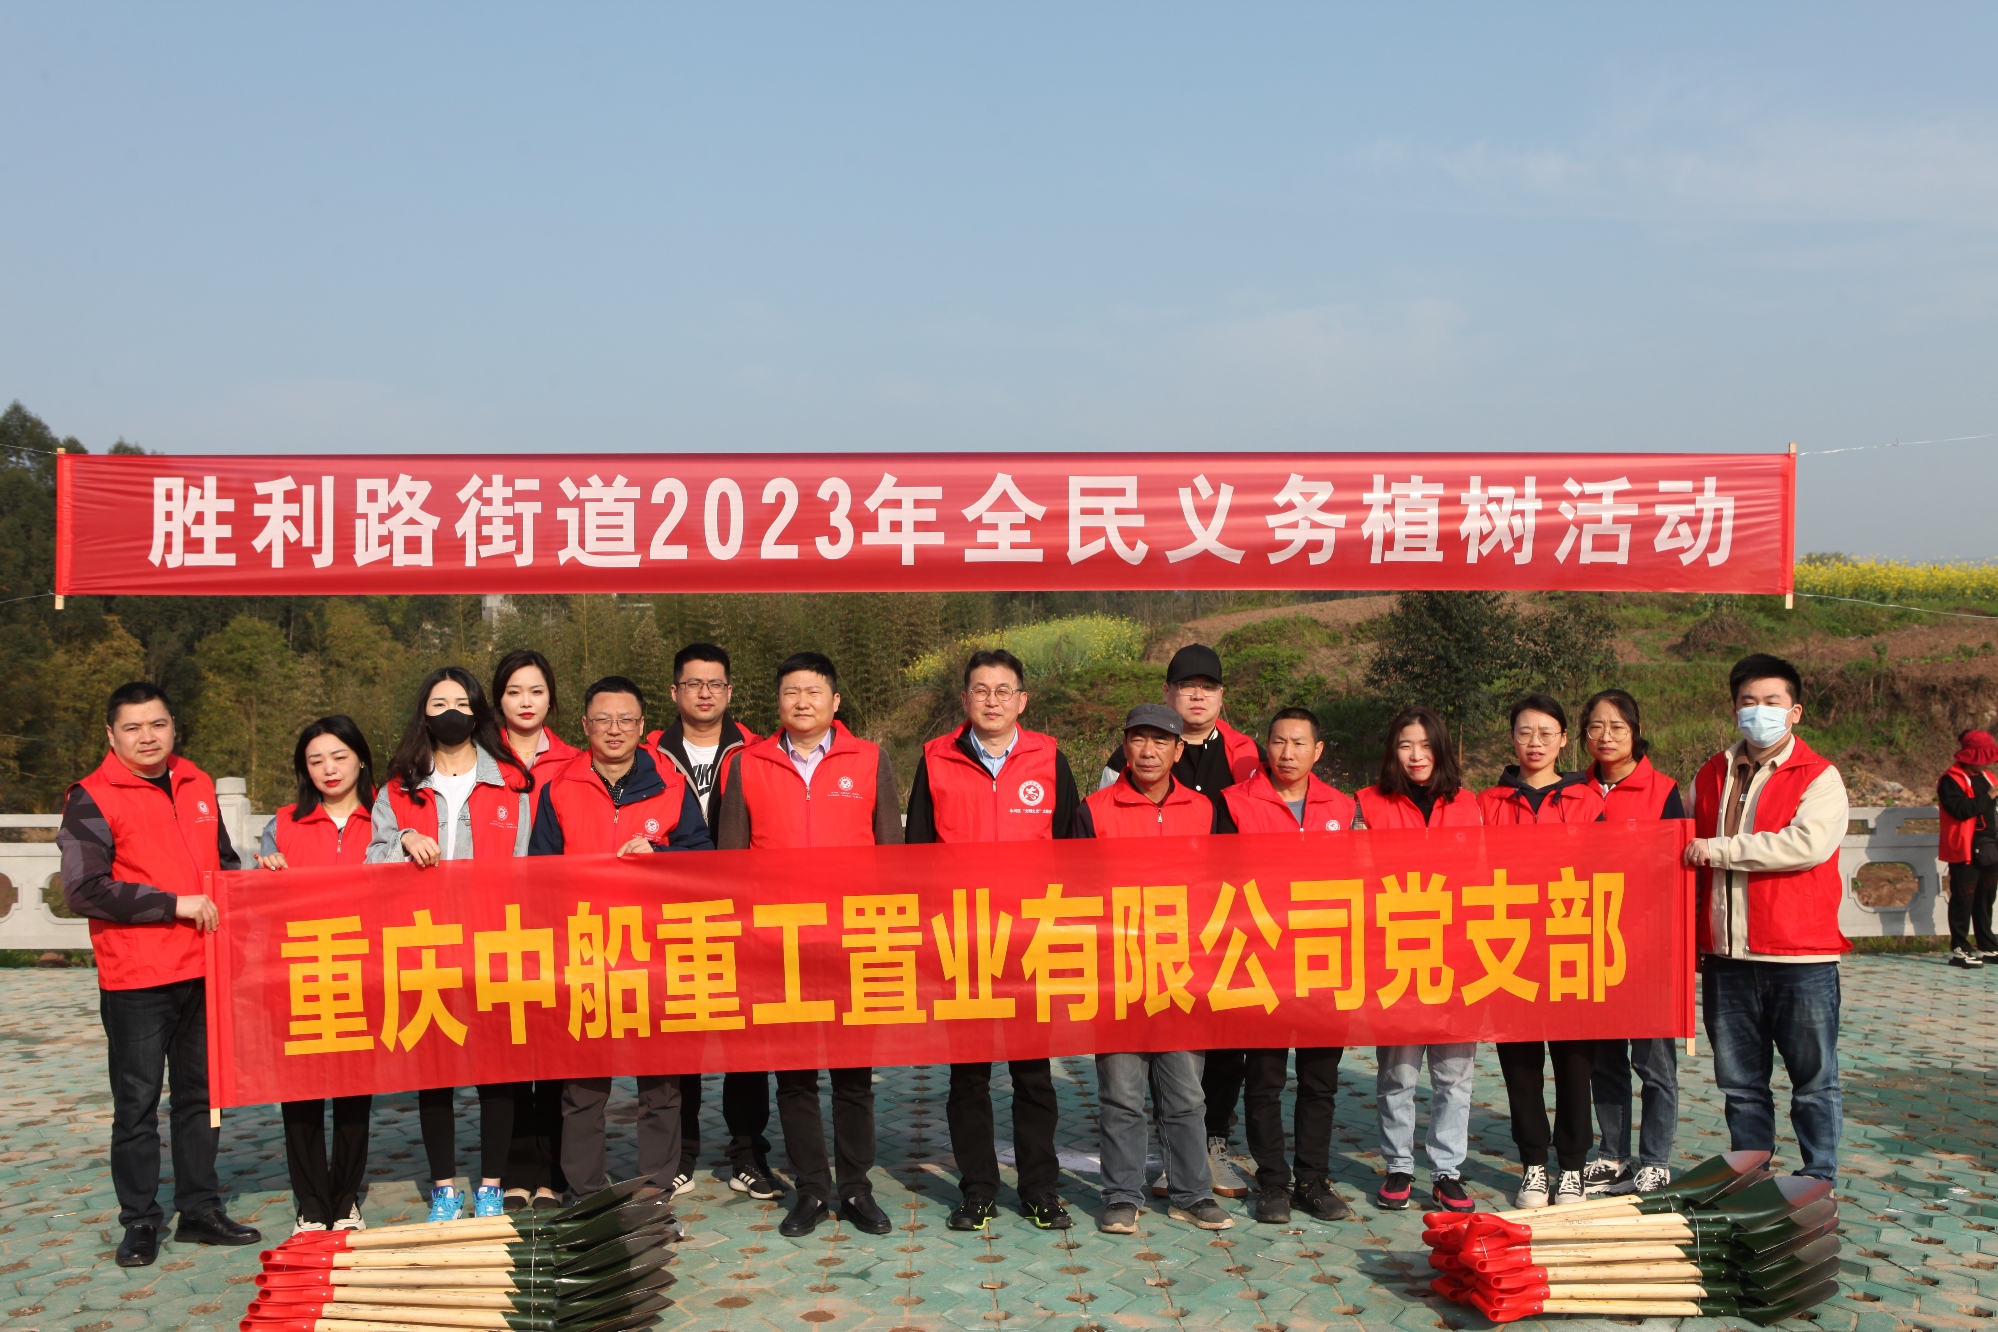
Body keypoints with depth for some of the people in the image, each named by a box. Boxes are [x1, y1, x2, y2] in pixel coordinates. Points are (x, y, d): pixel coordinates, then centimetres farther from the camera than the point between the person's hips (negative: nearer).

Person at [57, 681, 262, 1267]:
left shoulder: (198, 786, 11)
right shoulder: (92, 799, -7)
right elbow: (83, 889, -16)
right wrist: (175, 904, -17)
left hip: (203, 971, 6)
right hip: (135, 979, -5)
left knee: (201, 1094, 13)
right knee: (137, 1104, 3)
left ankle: (200, 1210, 25)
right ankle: (140, 1222, 16)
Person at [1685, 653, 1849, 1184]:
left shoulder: (1819, 778, -3)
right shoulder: (1710, 777, 12)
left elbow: (1807, 844, -21)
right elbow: (1687, 858, 19)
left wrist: (1720, 850, -16)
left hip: (1801, 959, -4)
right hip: (1727, 959, 5)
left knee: (1814, 1081, 6)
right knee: (1740, 1085, 12)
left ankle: (1818, 1184, 18)